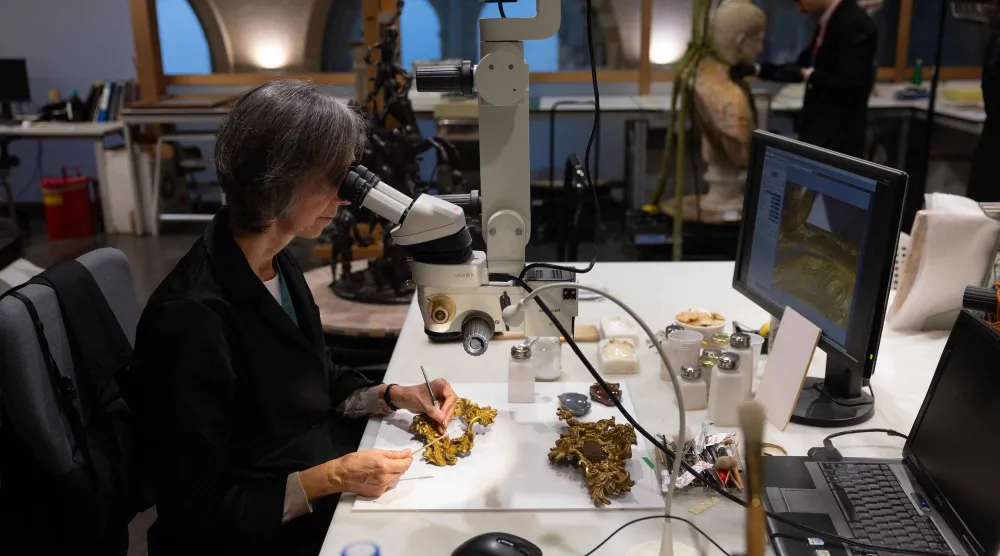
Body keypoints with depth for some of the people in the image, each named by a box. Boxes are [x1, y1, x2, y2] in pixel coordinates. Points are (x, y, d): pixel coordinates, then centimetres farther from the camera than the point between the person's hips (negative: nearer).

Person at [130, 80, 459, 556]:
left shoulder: (277, 264, -2)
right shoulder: (192, 320, -28)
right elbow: (199, 513, -21)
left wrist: (392, 395, -2)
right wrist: (330, 478, -24)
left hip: (333, 491, 8)